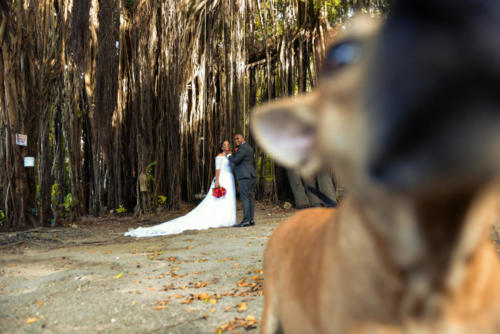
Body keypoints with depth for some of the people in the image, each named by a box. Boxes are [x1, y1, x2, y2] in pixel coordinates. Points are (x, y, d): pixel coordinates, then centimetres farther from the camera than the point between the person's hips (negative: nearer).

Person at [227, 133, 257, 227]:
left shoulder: (242, 148, -11)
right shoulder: (249, 147, 20)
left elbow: (235, 161, -16)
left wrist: (229, 156, 2)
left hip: (245, 176, -10)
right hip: (251, 175, 10)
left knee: (244, 198, -12)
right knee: (249, 198, 7)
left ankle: (246, 220, -15)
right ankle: (251, 220, 7)